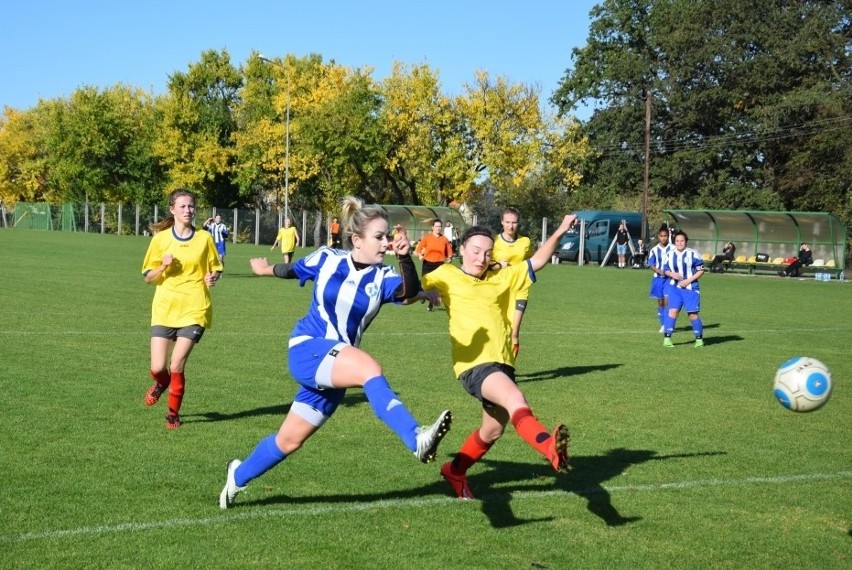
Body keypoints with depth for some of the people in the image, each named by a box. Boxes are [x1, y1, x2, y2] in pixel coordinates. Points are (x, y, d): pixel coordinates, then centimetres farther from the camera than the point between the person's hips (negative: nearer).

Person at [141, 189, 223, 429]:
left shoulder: (204, 238, 1)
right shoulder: (160, 238, 1)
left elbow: (216, 268, 13)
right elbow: (148, 277, 4)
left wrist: (213, 277, -10)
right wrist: (163, 266, -16)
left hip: (194, 310, -1)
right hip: (164, 308, 1)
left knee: (177, 366, -9)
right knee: (157, 368, -4)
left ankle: (173, 413, 14)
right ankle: (162, 383, 35)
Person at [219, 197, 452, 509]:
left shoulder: (383, 276, -3)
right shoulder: (327, 259, -4)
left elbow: (410, 294, -25)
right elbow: (292, 269, 18)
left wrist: (405, 257, -40)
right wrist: (266, 269, 36)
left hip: (339, 365, 4)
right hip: (307, 349, -4)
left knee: (289, 440, 14)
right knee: (370, 369, -33)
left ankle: (238, 477, 39)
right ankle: (417, 440, -50)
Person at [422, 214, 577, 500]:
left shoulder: (501, 277, 15)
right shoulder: (447, 275, 4)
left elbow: (537, 262, 15)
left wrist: (559, 232, 5)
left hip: (502, 362, 7)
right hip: (474, 364, -7)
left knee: (493, 429, 20)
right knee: (515, 399, -33)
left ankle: (455, 471, 43)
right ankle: (551, 448, -57)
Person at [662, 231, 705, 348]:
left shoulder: (693, 254, -7)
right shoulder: (670, 255, 4)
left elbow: (701, 270, -3)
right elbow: (665, 269, 14)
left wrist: (688, 280, -13)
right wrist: (672, 274, -9)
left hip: (690, 288, -2)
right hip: (675, 288, 2)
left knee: (693, 314, -1)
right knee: (673, 311, -9)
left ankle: (699, 339, 15)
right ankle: (667, 338, -6)